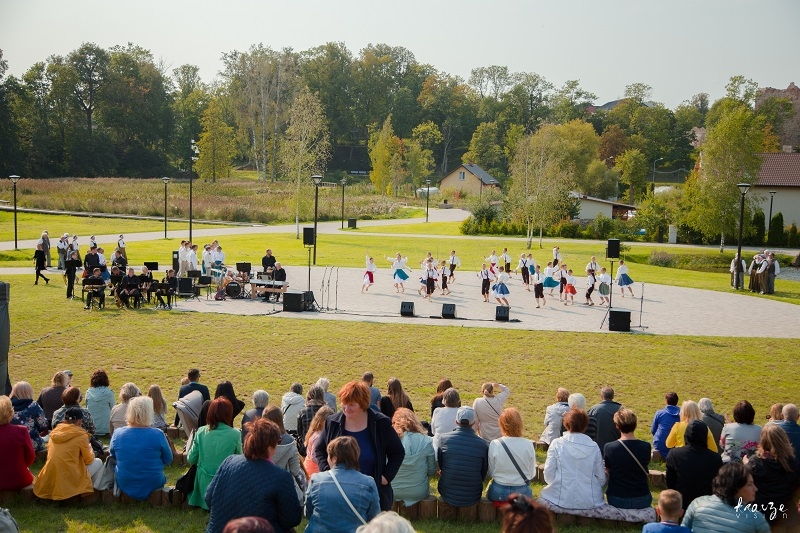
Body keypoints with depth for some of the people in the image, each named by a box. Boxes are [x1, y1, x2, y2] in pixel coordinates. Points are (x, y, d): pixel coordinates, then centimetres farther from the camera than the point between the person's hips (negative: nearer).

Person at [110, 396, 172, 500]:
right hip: (152, 486, -1)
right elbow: (168, 460, -3)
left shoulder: (117, 434, -10)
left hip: (124, 485, 1)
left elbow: (113, 456, 9)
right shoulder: (158, 435, -17)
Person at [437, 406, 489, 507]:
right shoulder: (484, 445, -13)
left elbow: (440, 465, 2)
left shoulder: (443, 438, -12)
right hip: (472, 499, 0)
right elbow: (484, 473, 0)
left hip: (447, 496, 0)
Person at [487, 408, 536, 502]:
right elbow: (532, 474, -2)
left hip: (498, 494, -1)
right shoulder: (528, 445, -12)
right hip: (522, 493, 1)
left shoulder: (494, 445, -15)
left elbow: (490, 472, -4)